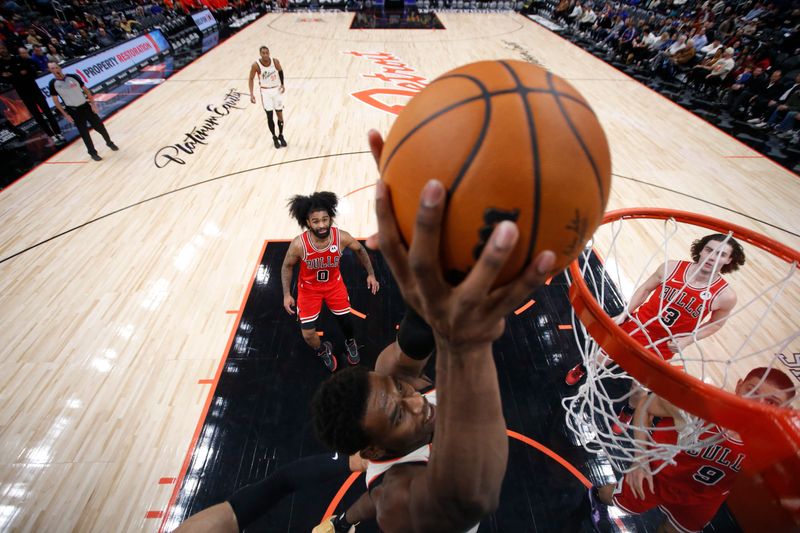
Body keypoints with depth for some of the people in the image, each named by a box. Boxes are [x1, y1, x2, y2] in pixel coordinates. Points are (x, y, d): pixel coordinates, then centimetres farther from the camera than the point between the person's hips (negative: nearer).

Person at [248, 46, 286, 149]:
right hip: (265, 91, -2)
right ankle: (274, 137, 17)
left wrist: (282, 84, -1)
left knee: (280, 114, 4)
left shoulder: (275, 61, -11)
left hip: (277, 90, 2)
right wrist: (251, 94, -14)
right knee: (269, 116, 1)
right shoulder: (256, 65, -16)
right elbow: (250, 79, -6)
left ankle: (281, 135, 22)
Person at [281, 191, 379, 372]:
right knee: (308, 334, -1)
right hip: (309, 288, -1)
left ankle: (350, 342, 51)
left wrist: (371, 274, -2)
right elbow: (287, 266, -11)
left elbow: (360, 250, -5)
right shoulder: (299, 244, -32)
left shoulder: (342, 237, -28)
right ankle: (322, 350, 37)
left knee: (346, 319, 13)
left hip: (334, 283, 1)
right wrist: (287, 294, -14)